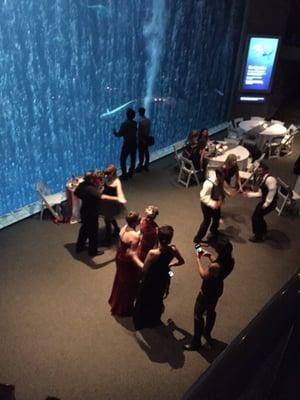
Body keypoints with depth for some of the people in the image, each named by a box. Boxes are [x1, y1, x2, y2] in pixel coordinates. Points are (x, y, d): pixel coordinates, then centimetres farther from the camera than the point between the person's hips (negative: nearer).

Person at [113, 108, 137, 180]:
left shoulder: (124, 124, -16)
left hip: (127, 144, -6)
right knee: (133, 159, 14)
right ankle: (130, 173, 23)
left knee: (123, 159, 2)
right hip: (134, 143, 6)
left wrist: (114, 132, 6)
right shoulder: (135, 123, 3)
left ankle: (124, 175, 0)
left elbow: (119, 134, -15)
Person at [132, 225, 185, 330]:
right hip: (163, 278, 4)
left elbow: (144, 268, -22)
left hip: (150, 281, -4)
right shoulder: (173, 249, -24)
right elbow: (181, 261, -5)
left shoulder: (153, 253, -37)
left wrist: (135, 257, -8)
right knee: (157, 299, 31)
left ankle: (141, 322, 48)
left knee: (144, 300, 24)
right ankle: (154, 320, 55)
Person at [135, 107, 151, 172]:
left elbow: (139, 132, -20)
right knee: (146, 152, 15)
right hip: (147, 138, 8)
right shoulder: (148, 120, 2)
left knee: (141, 153, 1)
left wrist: (138, 140, -14)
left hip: (141, 140, -8)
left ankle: (140, 167, 11)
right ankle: (146, 166, 25)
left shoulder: (141, 121, -22)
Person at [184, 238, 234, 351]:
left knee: (198, 315, 13)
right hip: (217, 290, 8)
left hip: (207, 292, -8)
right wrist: (210, 256, 0)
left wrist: (199, 259, -12)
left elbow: (203, 275, -19)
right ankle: (207, 334, 53)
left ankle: (196, 342, 30)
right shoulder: (230, 261, -16)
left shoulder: (215, 266, -39)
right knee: (211, 312, 30)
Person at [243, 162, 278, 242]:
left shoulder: (270, 179, -24)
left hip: (270, 203, -9)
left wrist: (266, 204, -21)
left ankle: (258, 236, 13)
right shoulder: (263, 179, 9)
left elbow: (272, 192, -25)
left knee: (255, 217, -4)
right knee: (258, 215, 20)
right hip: (265, 201, 9)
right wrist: (249, 194, 7)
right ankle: (263, 232, 43)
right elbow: (260, 193, 13)